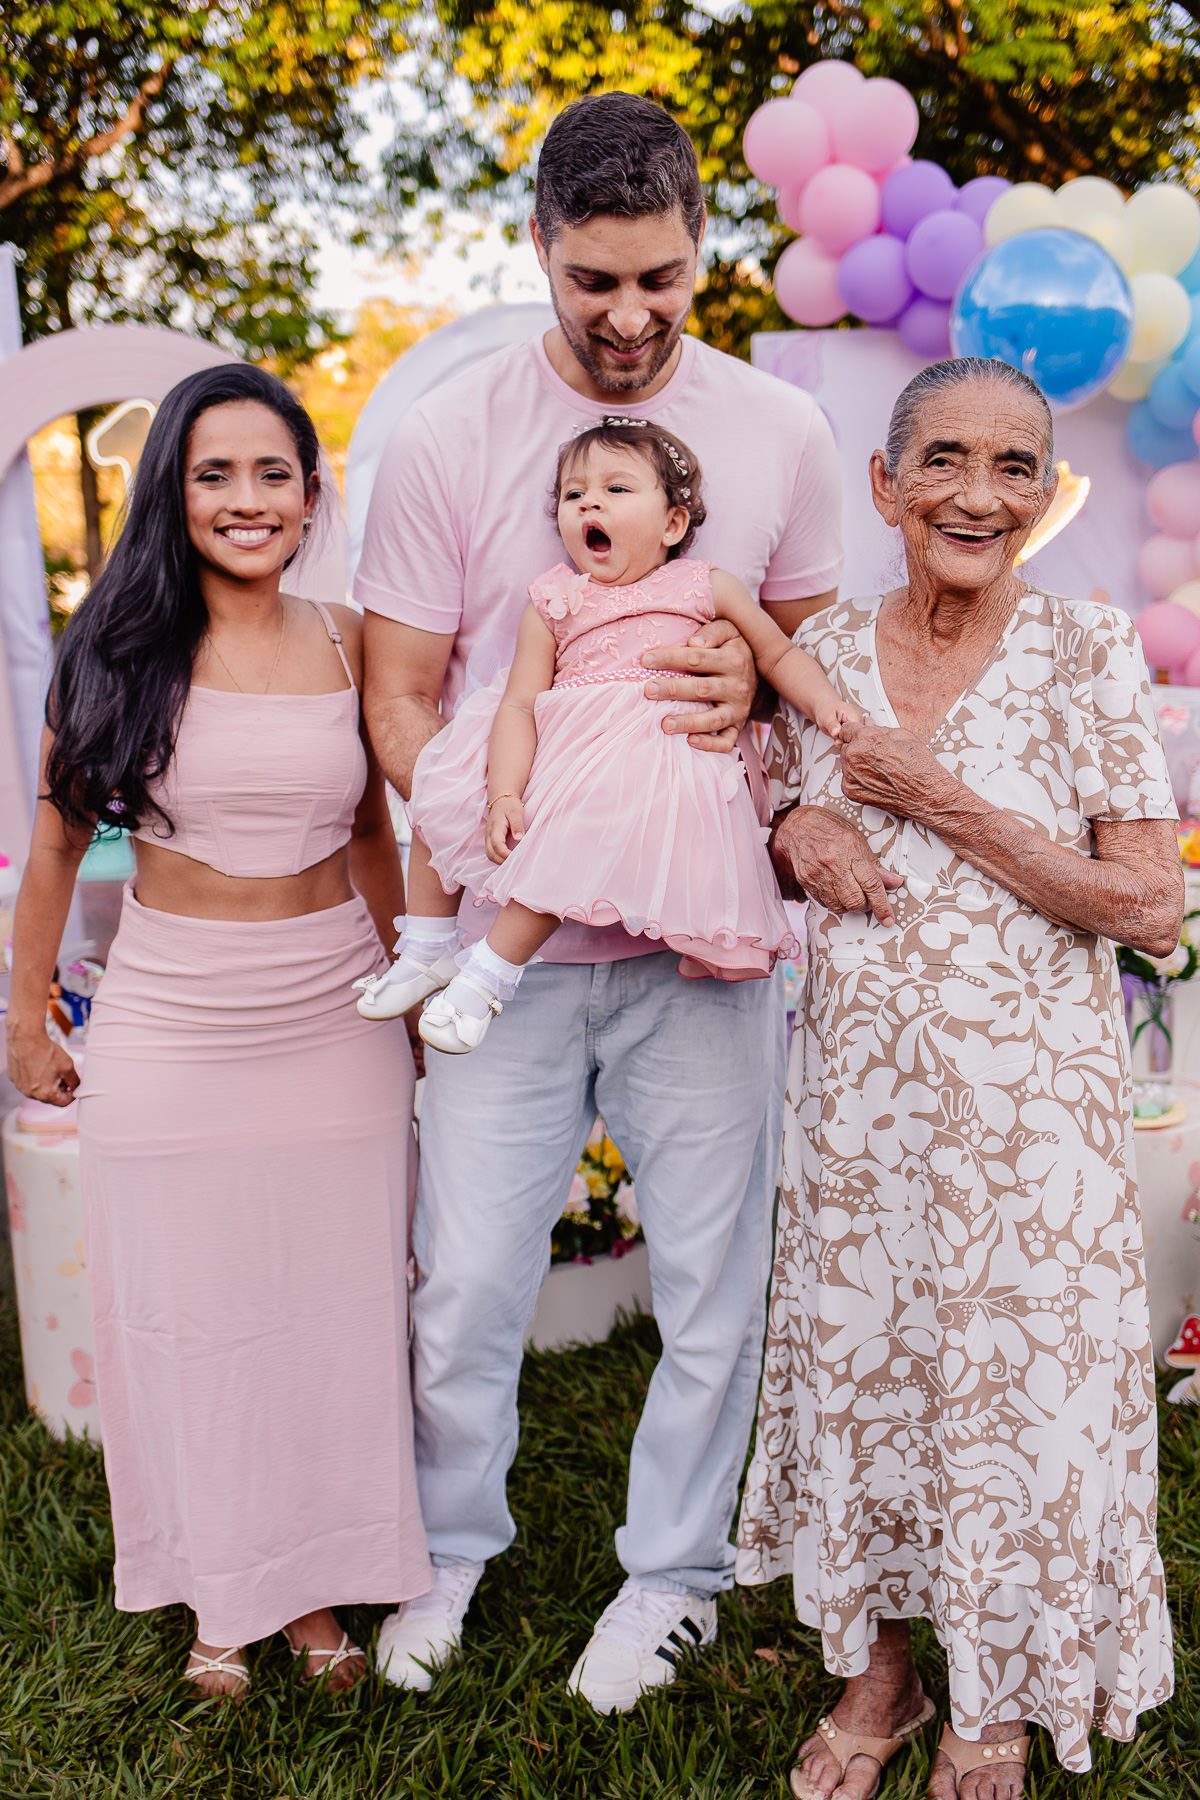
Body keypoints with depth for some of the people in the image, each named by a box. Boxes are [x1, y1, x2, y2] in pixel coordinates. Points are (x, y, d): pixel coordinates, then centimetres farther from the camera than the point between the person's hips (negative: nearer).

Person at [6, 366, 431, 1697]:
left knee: (334, 1306, 11)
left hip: (335, 1023, 2)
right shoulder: (120, 647, -4)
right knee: (189, 1312, 11)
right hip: (166, 1025, -1)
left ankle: (318, 1585, 32)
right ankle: (221, 1595, 33)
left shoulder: (346, 643, 1)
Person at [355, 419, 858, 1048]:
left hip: (645, 754, -4)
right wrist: (504, 794, -14)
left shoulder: (708, 588, 8)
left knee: (579, 826, -32)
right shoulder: (554, 601, 9)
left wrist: (824, 703, -3)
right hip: (552, 744, 4)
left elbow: (780, 654, 18)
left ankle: (493, 968, -19)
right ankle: (431, 950, 13)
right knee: (443, 788, -1)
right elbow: (521, 702, 0)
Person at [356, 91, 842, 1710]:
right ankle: (453, 1543, 36)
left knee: (712, 1278, 10)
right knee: (465, 1280, 7)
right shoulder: (448, 439, -2)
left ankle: (673, 1570, 35)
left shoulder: (780, 431, 2)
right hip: (507, 936, 0)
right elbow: (400, 698, 1)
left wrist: (758, 683, -13)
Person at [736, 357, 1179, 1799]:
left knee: (1020, 1392, 8)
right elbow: (776, 844, 16)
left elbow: (1153, 910, -12)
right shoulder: (821, 654, 2)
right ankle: (877, 1667, 38)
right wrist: (797, 835, -8)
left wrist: (941, 802, -17)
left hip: (1032, 1098, -3)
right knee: (857, 1369, 13)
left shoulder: (1086, 657, -8)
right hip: (858, 1089, 3)